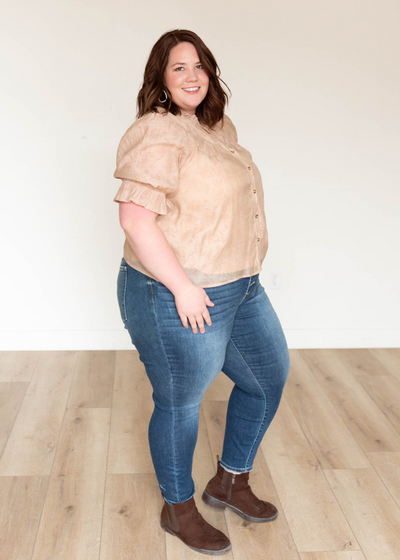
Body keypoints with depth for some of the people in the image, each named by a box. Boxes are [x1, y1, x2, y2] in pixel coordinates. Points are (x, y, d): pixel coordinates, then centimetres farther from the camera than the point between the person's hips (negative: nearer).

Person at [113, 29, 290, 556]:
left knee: (270, 378, 20)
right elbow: (135, 218, -25)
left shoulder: (219, 126, 11)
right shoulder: (158, 135, -18)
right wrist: (183, 287, -24)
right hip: (176, 299, -10)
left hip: (240, 287, 10)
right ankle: (178, 509, 34)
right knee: (179, 404, 9)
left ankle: (230, 482, 39)